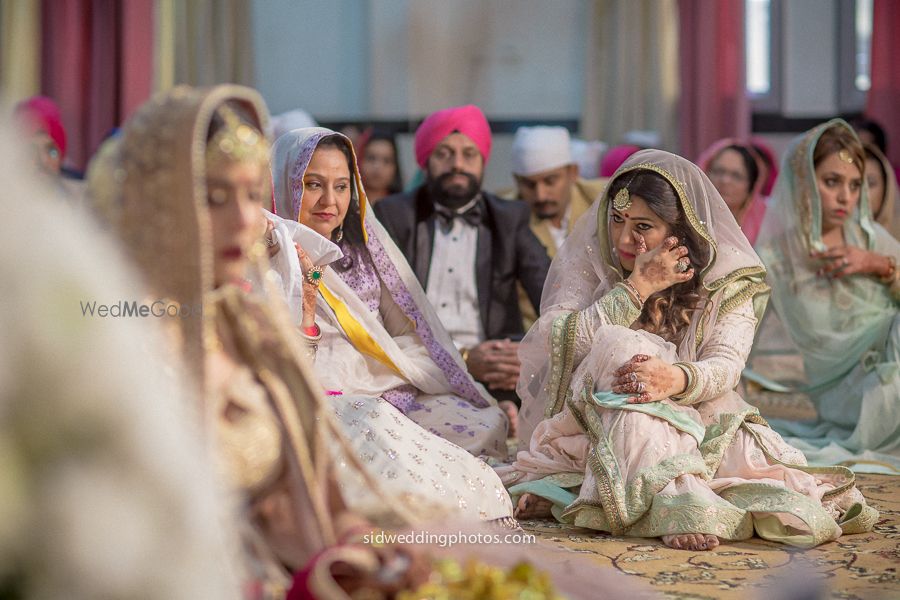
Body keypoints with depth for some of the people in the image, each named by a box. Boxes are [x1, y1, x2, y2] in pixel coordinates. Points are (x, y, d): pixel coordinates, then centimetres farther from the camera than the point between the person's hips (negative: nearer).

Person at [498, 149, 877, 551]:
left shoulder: (727, 279, 0)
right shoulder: (587, 260, 1)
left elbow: (727, 364, -15)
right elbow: (558, 341, -14)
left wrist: (678, 378, -38)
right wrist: (638, 288, -18)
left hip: (693, 423, 0)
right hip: (598, 424, 0)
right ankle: (676, 501, -46)